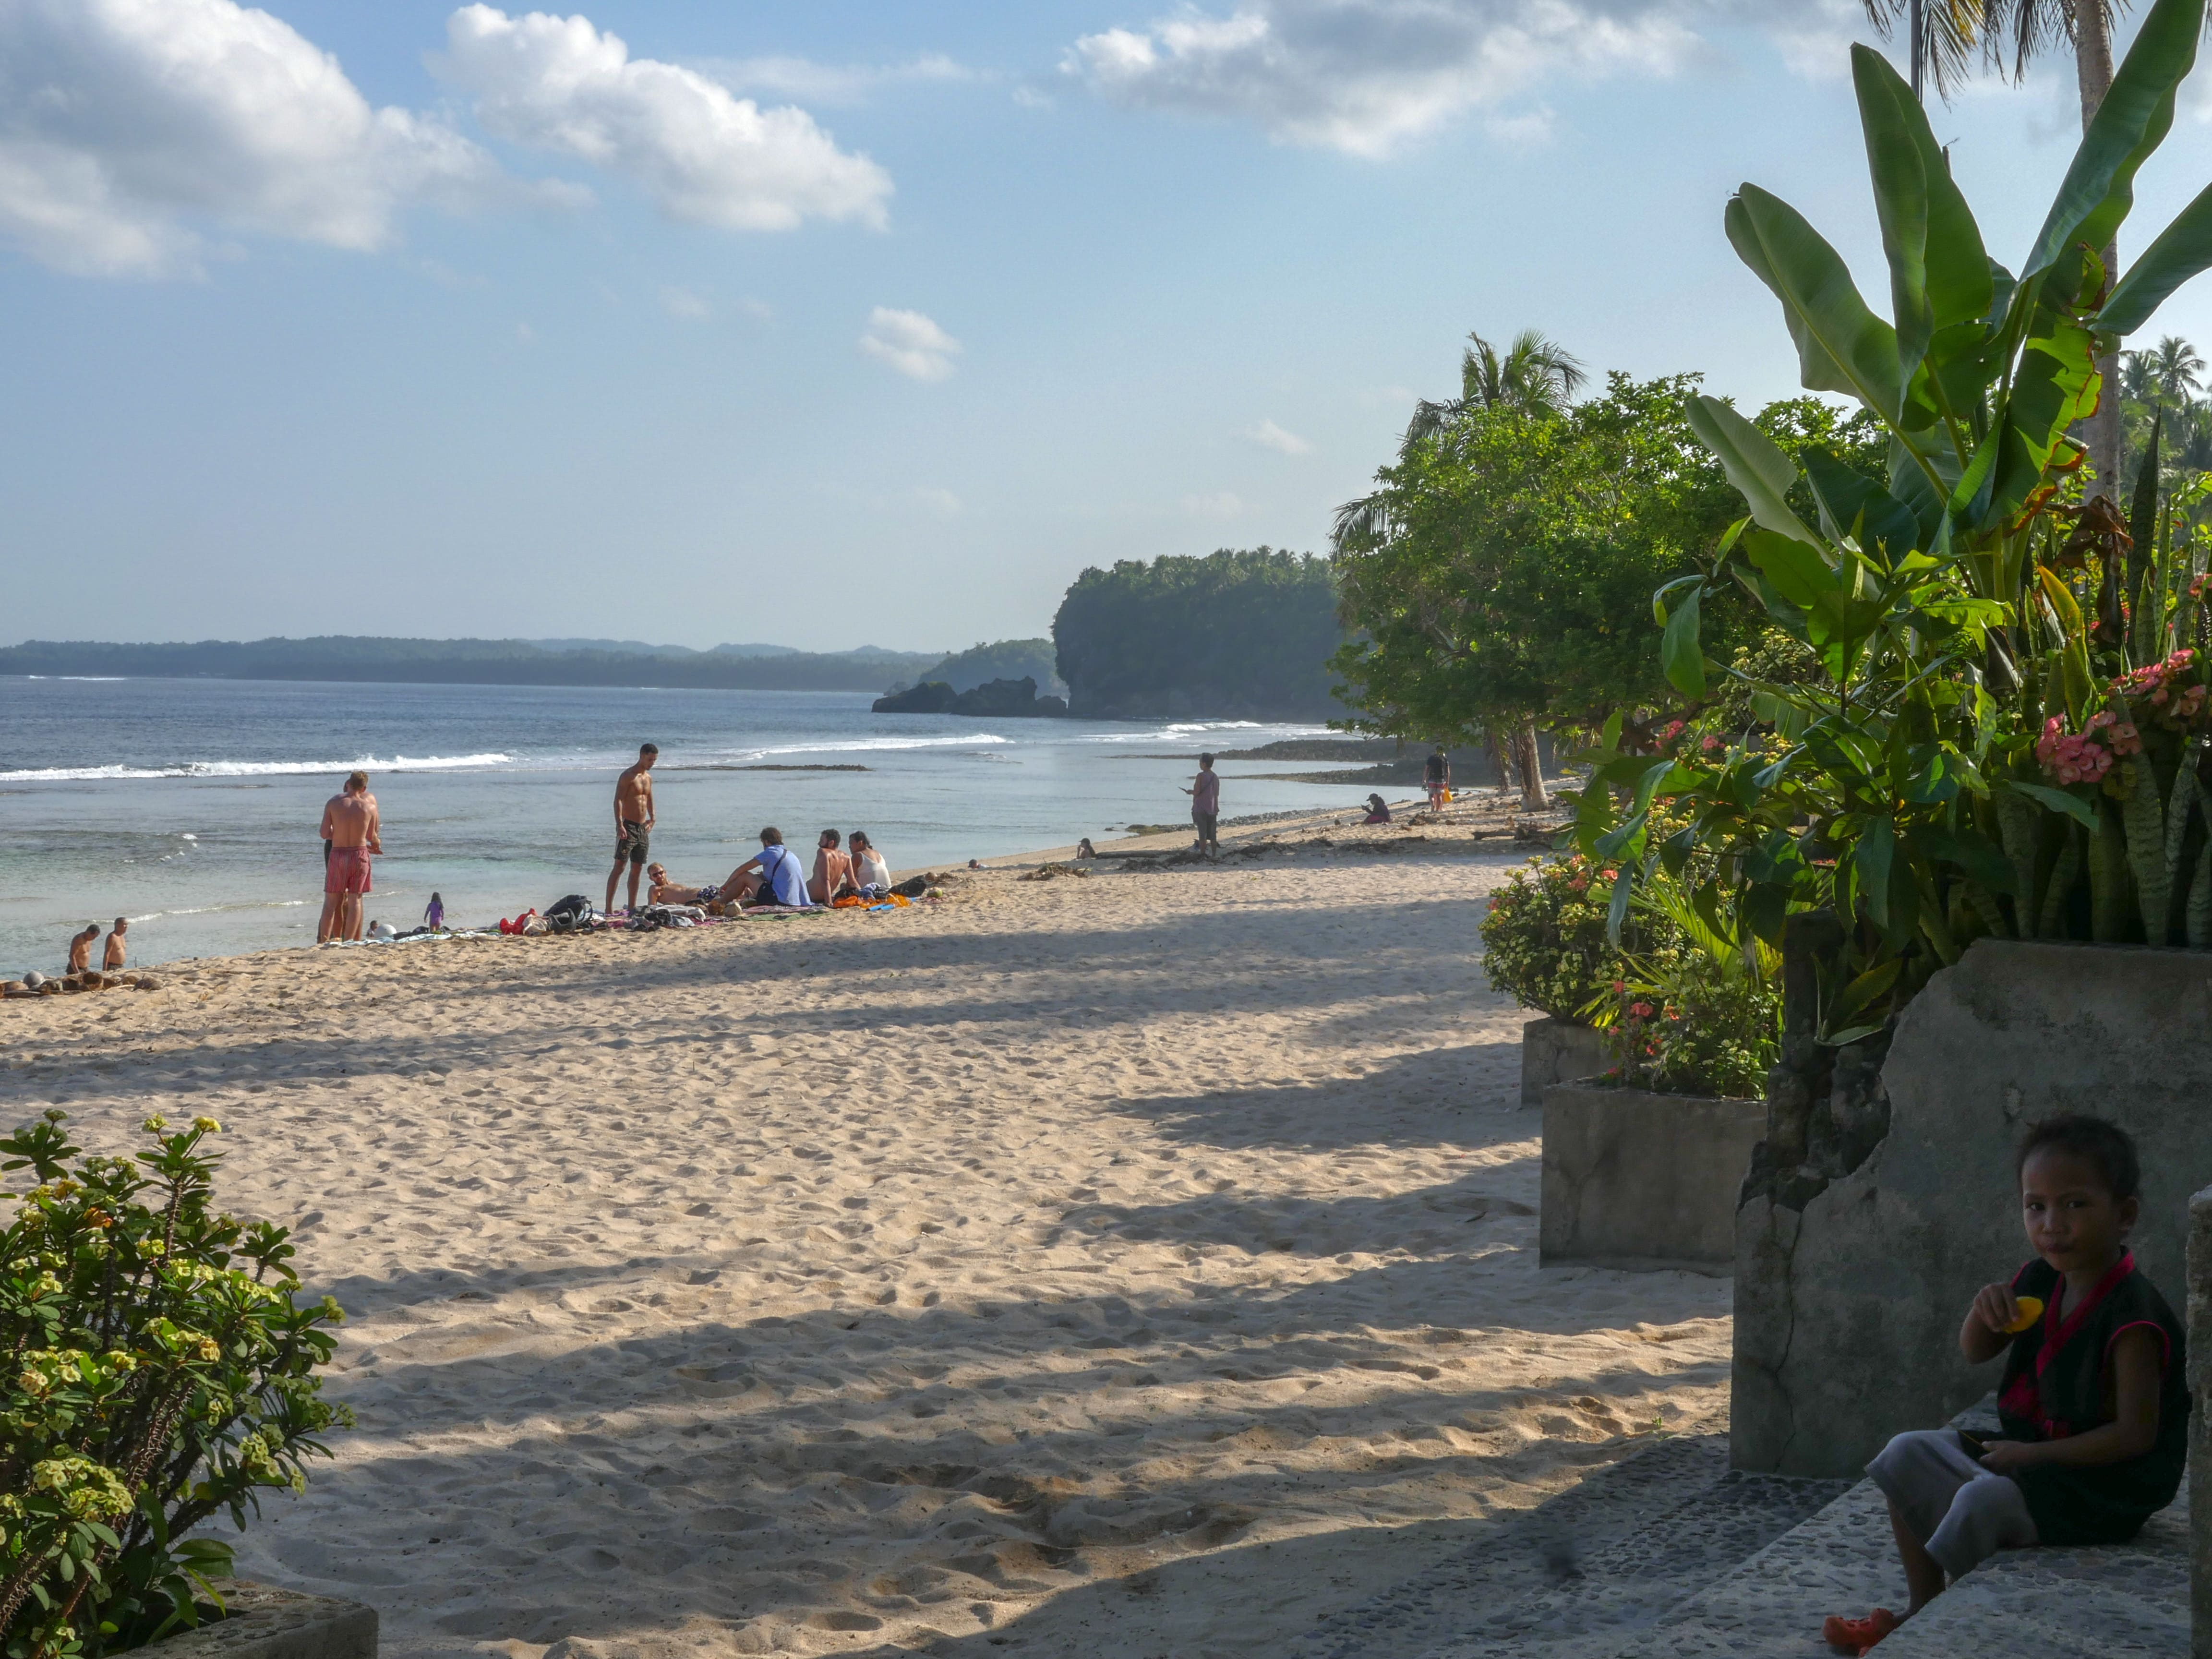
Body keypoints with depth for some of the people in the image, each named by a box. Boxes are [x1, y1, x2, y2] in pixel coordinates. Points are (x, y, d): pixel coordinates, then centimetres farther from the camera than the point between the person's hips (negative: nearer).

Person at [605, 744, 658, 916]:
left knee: (637, 869, 8)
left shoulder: (648, 778, 15)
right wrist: (619, 825, -27)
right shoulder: (628, 776, -9)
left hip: (643, 829, 8)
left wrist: (652, 819, 24)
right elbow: (618, 800, -17)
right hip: (628, 827, -8)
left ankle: (632, 907, 13)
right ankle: (608, 907, -12)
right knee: (619, 867, -11)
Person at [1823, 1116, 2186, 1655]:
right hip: (2028, 1454, 9)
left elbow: (2135, 1434, -24)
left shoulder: (2131, 1317, -23)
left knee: (1984, 1498, -31)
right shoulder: (2041, 1282, 2)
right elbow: (1974, 1352, 14)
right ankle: (1923, 1607, 6)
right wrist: (1985, 1312, -11)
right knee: (1906, 1456, 3)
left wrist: (2032, 1454, -21)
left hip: (2102, 1484, -9)